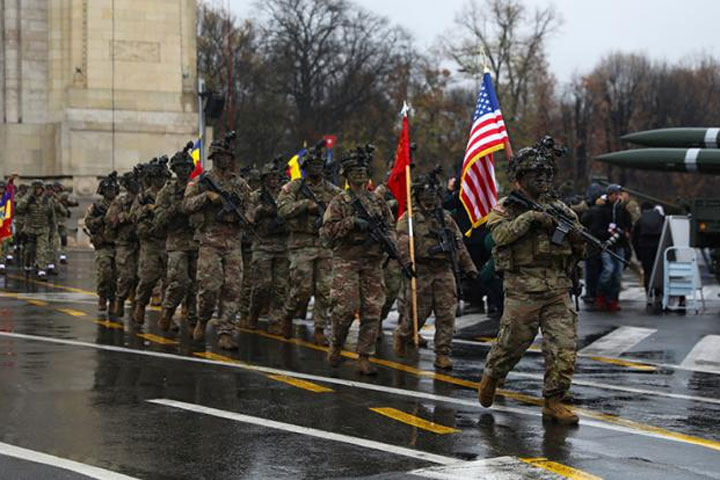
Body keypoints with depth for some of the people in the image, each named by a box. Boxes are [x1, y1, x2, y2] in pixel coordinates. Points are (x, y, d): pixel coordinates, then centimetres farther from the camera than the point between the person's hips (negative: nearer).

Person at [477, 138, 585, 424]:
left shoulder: (558, 208, 15)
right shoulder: (505, 208, 4)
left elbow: (578, 252, 17)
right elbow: (501, 234, -17)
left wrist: (575, 235, -5)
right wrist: (530, 217, -23)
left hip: (557, 289, 3)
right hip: (522, 289, -3)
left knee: (564, 347, -5)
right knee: (512, 343, 5)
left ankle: (553, 402, 4)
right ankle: (490, 377, 34)